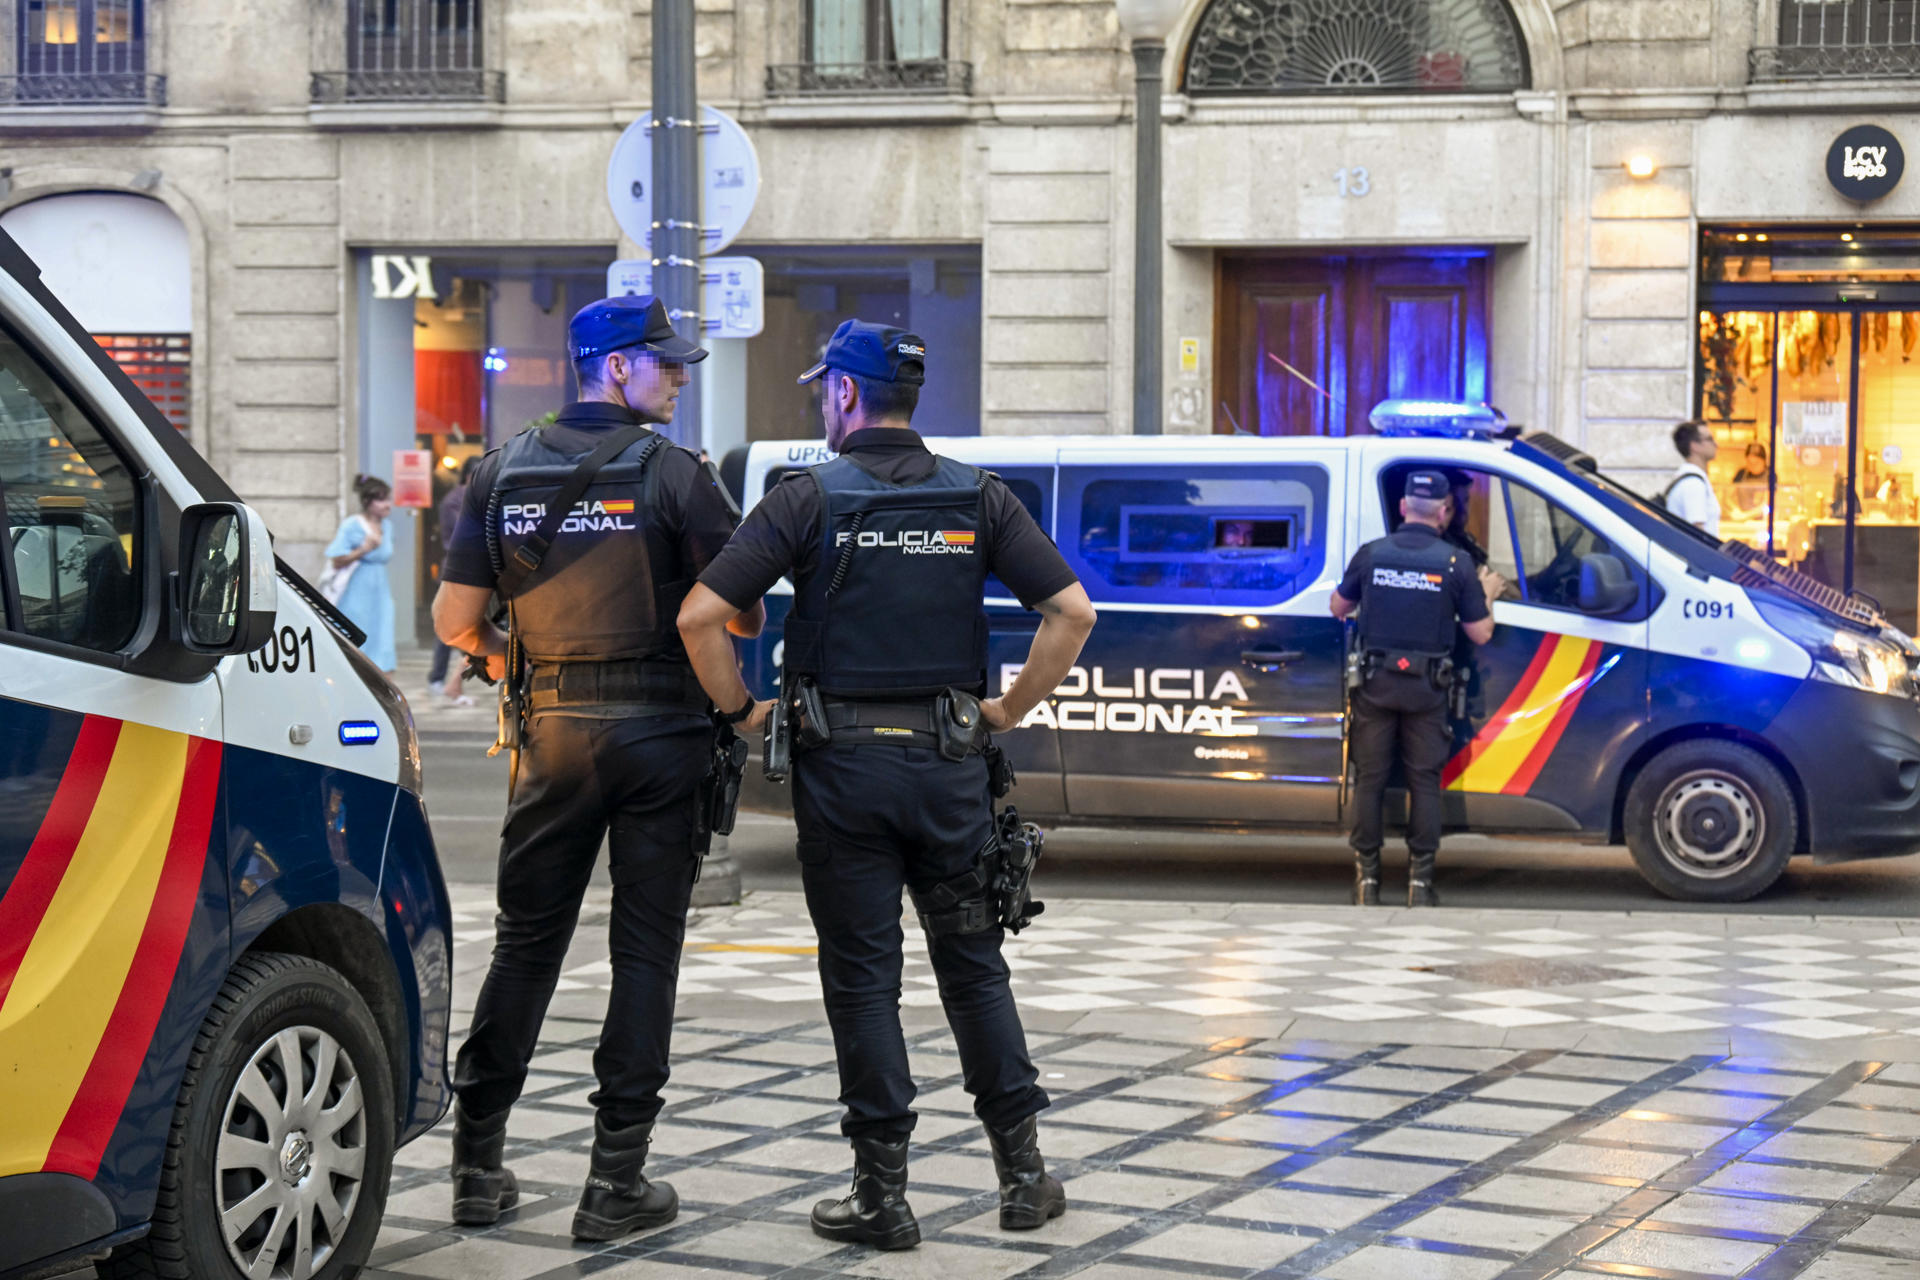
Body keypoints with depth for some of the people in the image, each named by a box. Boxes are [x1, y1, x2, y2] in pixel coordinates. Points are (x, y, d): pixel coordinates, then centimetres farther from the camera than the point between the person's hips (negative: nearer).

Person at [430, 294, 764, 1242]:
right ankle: (616, 1180, 3)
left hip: (555, 730, 3)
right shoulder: (670, 473, -8)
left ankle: (479, 1163, 16)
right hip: (661, 732, -3)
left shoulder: (503, 471, 3)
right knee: (645, 950, 3)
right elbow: (741, 614, -9)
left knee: (525, 941, 12)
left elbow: (454, 620, 3)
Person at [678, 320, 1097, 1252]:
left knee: (862, 976, 3)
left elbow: (700, 616, -12)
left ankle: (882, 1192, 5)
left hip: (841, 764, -3)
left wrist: (740, 711, 2)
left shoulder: (808, 500, -6)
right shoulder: (977, 499, 3)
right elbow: (1071, 609, -3)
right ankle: (1023, 1172, 15)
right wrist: (1012, 709, 7)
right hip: (947, 761, 3)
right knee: (972, 963, 13)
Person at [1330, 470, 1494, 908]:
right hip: (1426, 690, -1)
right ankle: (1420, 880, 6)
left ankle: (1366, 878, 11)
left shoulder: (1371, 554, -1)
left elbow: (1339, 607, 13)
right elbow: (1480, 633, -2)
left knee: (1370, 778, 9)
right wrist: (1488, 598, 17)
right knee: (1424, 781, 7)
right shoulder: (1455, 562, -6)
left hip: (1375, 684, 1)